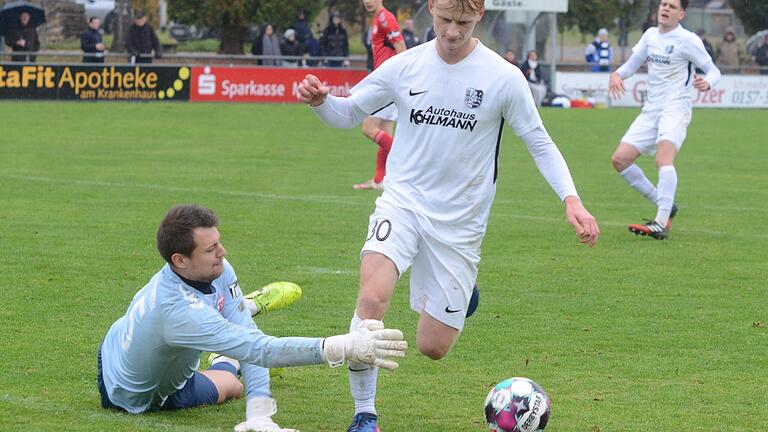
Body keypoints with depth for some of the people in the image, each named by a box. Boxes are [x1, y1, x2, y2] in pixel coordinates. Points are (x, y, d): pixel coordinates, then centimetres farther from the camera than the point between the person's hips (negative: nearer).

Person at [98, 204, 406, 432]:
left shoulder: (220, 272, -24)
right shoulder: (177, 306, -47)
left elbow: (251, 341, -25)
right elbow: (259, 349, -51)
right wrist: (343, 348, -58)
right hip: (134, 397, -5)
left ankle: (226, 361, 39)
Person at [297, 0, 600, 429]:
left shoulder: (503, 77, -10)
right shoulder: (405, 67, -4)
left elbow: (539, 142, -1)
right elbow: (349, 113, 8)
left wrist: (572, 200, -15)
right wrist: (320, 101, -15)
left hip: (462, 220, 0)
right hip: (403, 200, 0)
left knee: (432, 347, 4)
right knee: (373, 297, -29)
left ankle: (461, 289, 41)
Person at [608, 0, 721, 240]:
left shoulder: (688, 40, -6)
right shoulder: (650, 35, 12)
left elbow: (714, 71, -3)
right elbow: (632, 63, 22)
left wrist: (707, 83, -27)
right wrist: (617, 74, -1)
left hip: (675, 109, -7)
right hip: (651, 110, 7)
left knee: (664, 158, -30)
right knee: (620, 159, -1)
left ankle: (661, 225, -35)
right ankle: (665, 206, 13)